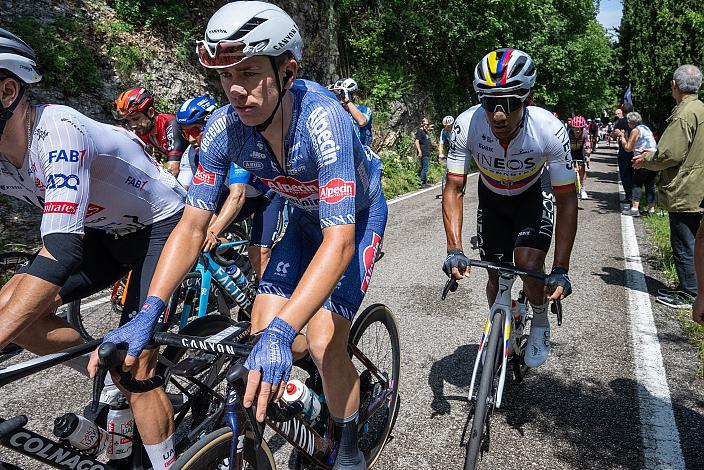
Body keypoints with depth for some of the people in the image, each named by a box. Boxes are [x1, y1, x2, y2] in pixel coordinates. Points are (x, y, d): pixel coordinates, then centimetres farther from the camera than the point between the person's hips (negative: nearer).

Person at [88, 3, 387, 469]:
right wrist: (148, 314, -30)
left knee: (323, 344, -17)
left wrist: (282, 332, -53)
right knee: (261, 339, -7)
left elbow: (339, 241, -43)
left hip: (356, 217, -4)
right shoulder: (225, 127, -21)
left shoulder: (322, 117, -37)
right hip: (305, 219, 5)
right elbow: (192, 225, -19)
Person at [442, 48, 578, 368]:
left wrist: (561, 269, -30)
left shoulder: (550, 130, -34)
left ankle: (540, 324, 9)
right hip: (492, 197, 2)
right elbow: (453, 189, -23)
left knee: (529, 265, -23)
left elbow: (567, 201, -26)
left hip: (534, 194, -1)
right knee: (496, 276, 2)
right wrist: (454, 249, -34)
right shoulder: (467, 125, -31)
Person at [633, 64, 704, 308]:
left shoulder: (683, 114, -19)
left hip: (684, 193, -9)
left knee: (683, 245, 0)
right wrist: (651, 155, 17)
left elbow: (670, 155, -22)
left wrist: (645, 161, -4)